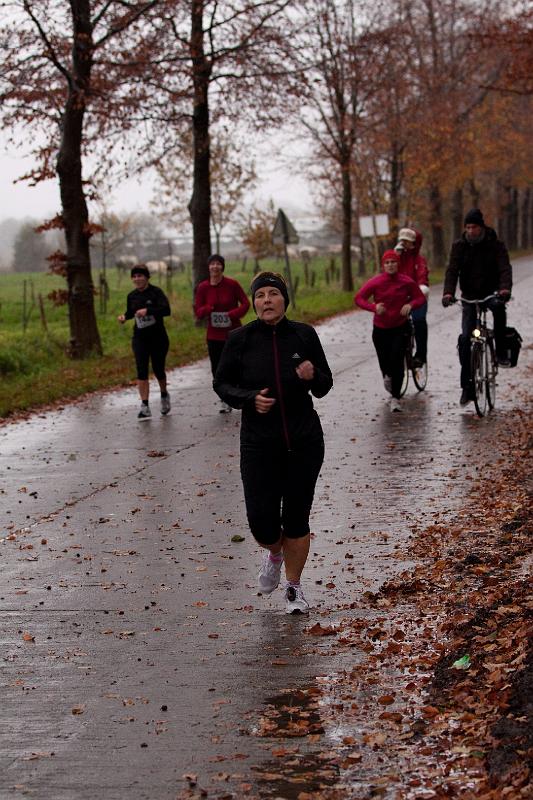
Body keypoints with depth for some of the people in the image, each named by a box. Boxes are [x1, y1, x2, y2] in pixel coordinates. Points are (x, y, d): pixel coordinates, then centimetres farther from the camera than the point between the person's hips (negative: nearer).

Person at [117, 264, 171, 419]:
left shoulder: (156, 292, -11)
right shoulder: (132, 296, 5)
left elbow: (166, 310, -24)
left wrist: (148, 310, -35)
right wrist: (124, 317, 1)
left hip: (158, 338, -3)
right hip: (140, 338, 3)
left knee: (158, 370, 8)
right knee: (141, 371, -9)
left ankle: (164, 395, 39)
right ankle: (145, 406, -10)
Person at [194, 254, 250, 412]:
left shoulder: (232, 284, -7)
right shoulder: (203, 287, -2)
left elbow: (245, 303, -2)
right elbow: (198, 311, 1)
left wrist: (233, 314, -19)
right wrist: (207, 309, -22)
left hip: (233, 333, -2)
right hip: (214, 335, 2)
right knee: (217, 368, 2)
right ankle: (226, 401, 18)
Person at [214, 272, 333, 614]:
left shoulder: (304, 335, -2)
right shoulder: (241, 339, -5)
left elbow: (325, 386, 5)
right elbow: (222, 384, 3)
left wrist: (312, 376, -17)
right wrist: (250, 398, -15)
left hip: (304, 441, 0)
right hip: (259, 444, 0)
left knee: (297, 517, 6)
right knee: (261, 518, -4)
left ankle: (294, 586, 25)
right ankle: (275, 553, 33)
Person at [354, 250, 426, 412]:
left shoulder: (407, 282, -7)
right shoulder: (375, 282, -9)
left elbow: (420, 298, 4)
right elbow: (358, 298, -6)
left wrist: (410, 305, -19)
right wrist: (374, 307, -23)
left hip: (401, 328, -1)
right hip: (380, 329, 1)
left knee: (397, 360, -15)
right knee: (385, 363, 8)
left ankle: (395, 398, -7)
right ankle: (387, 376, 48)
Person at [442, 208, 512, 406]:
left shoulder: (495, 245, -8)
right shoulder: (459, 246, -4)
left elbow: (505, 268, -19)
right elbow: (452, 270, -12)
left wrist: (505, 288, -40)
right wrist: (448, 292, -30)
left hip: (491, 292, -2)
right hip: (470, 295, 2)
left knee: (498, 307, -38)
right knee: (465, 338, -8)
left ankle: (501, 351, -23)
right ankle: (467, 387, 0)